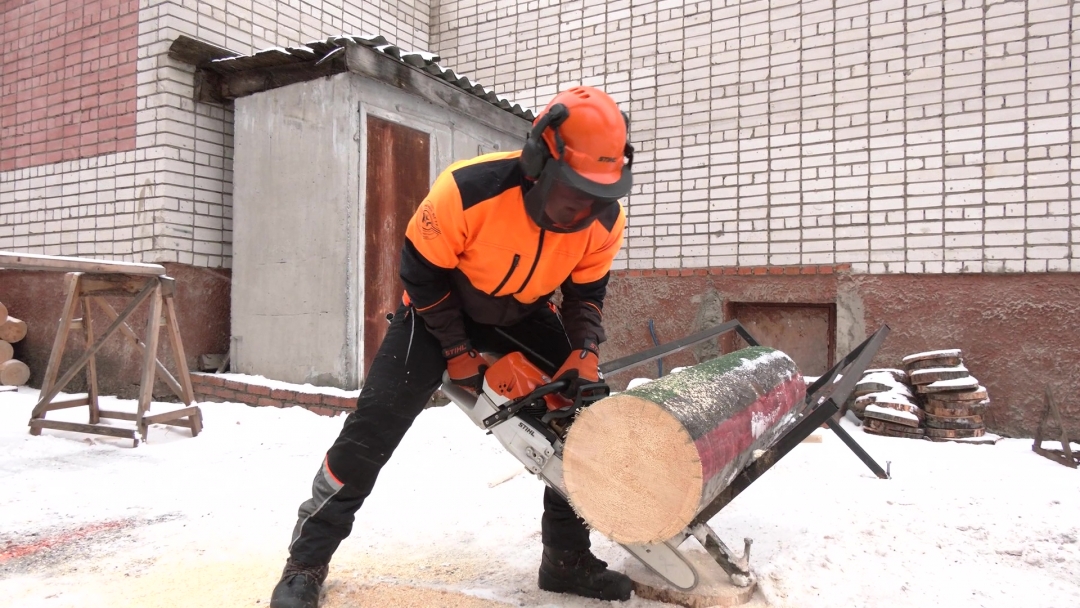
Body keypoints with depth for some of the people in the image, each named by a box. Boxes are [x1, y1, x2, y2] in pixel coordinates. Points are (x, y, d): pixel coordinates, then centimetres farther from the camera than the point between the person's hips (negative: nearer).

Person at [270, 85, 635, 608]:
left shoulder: (605, 221, -23)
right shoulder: (466, 191, -37)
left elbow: (586, 295, -4)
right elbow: (422, 274, -22)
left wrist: (585, 353, -21)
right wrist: (458, 353, -17)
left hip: (524, 314, 4)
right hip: (440, 306, -4)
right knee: (376, 422, -12)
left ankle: (568, 558, 12)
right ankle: (307, 560, 6)